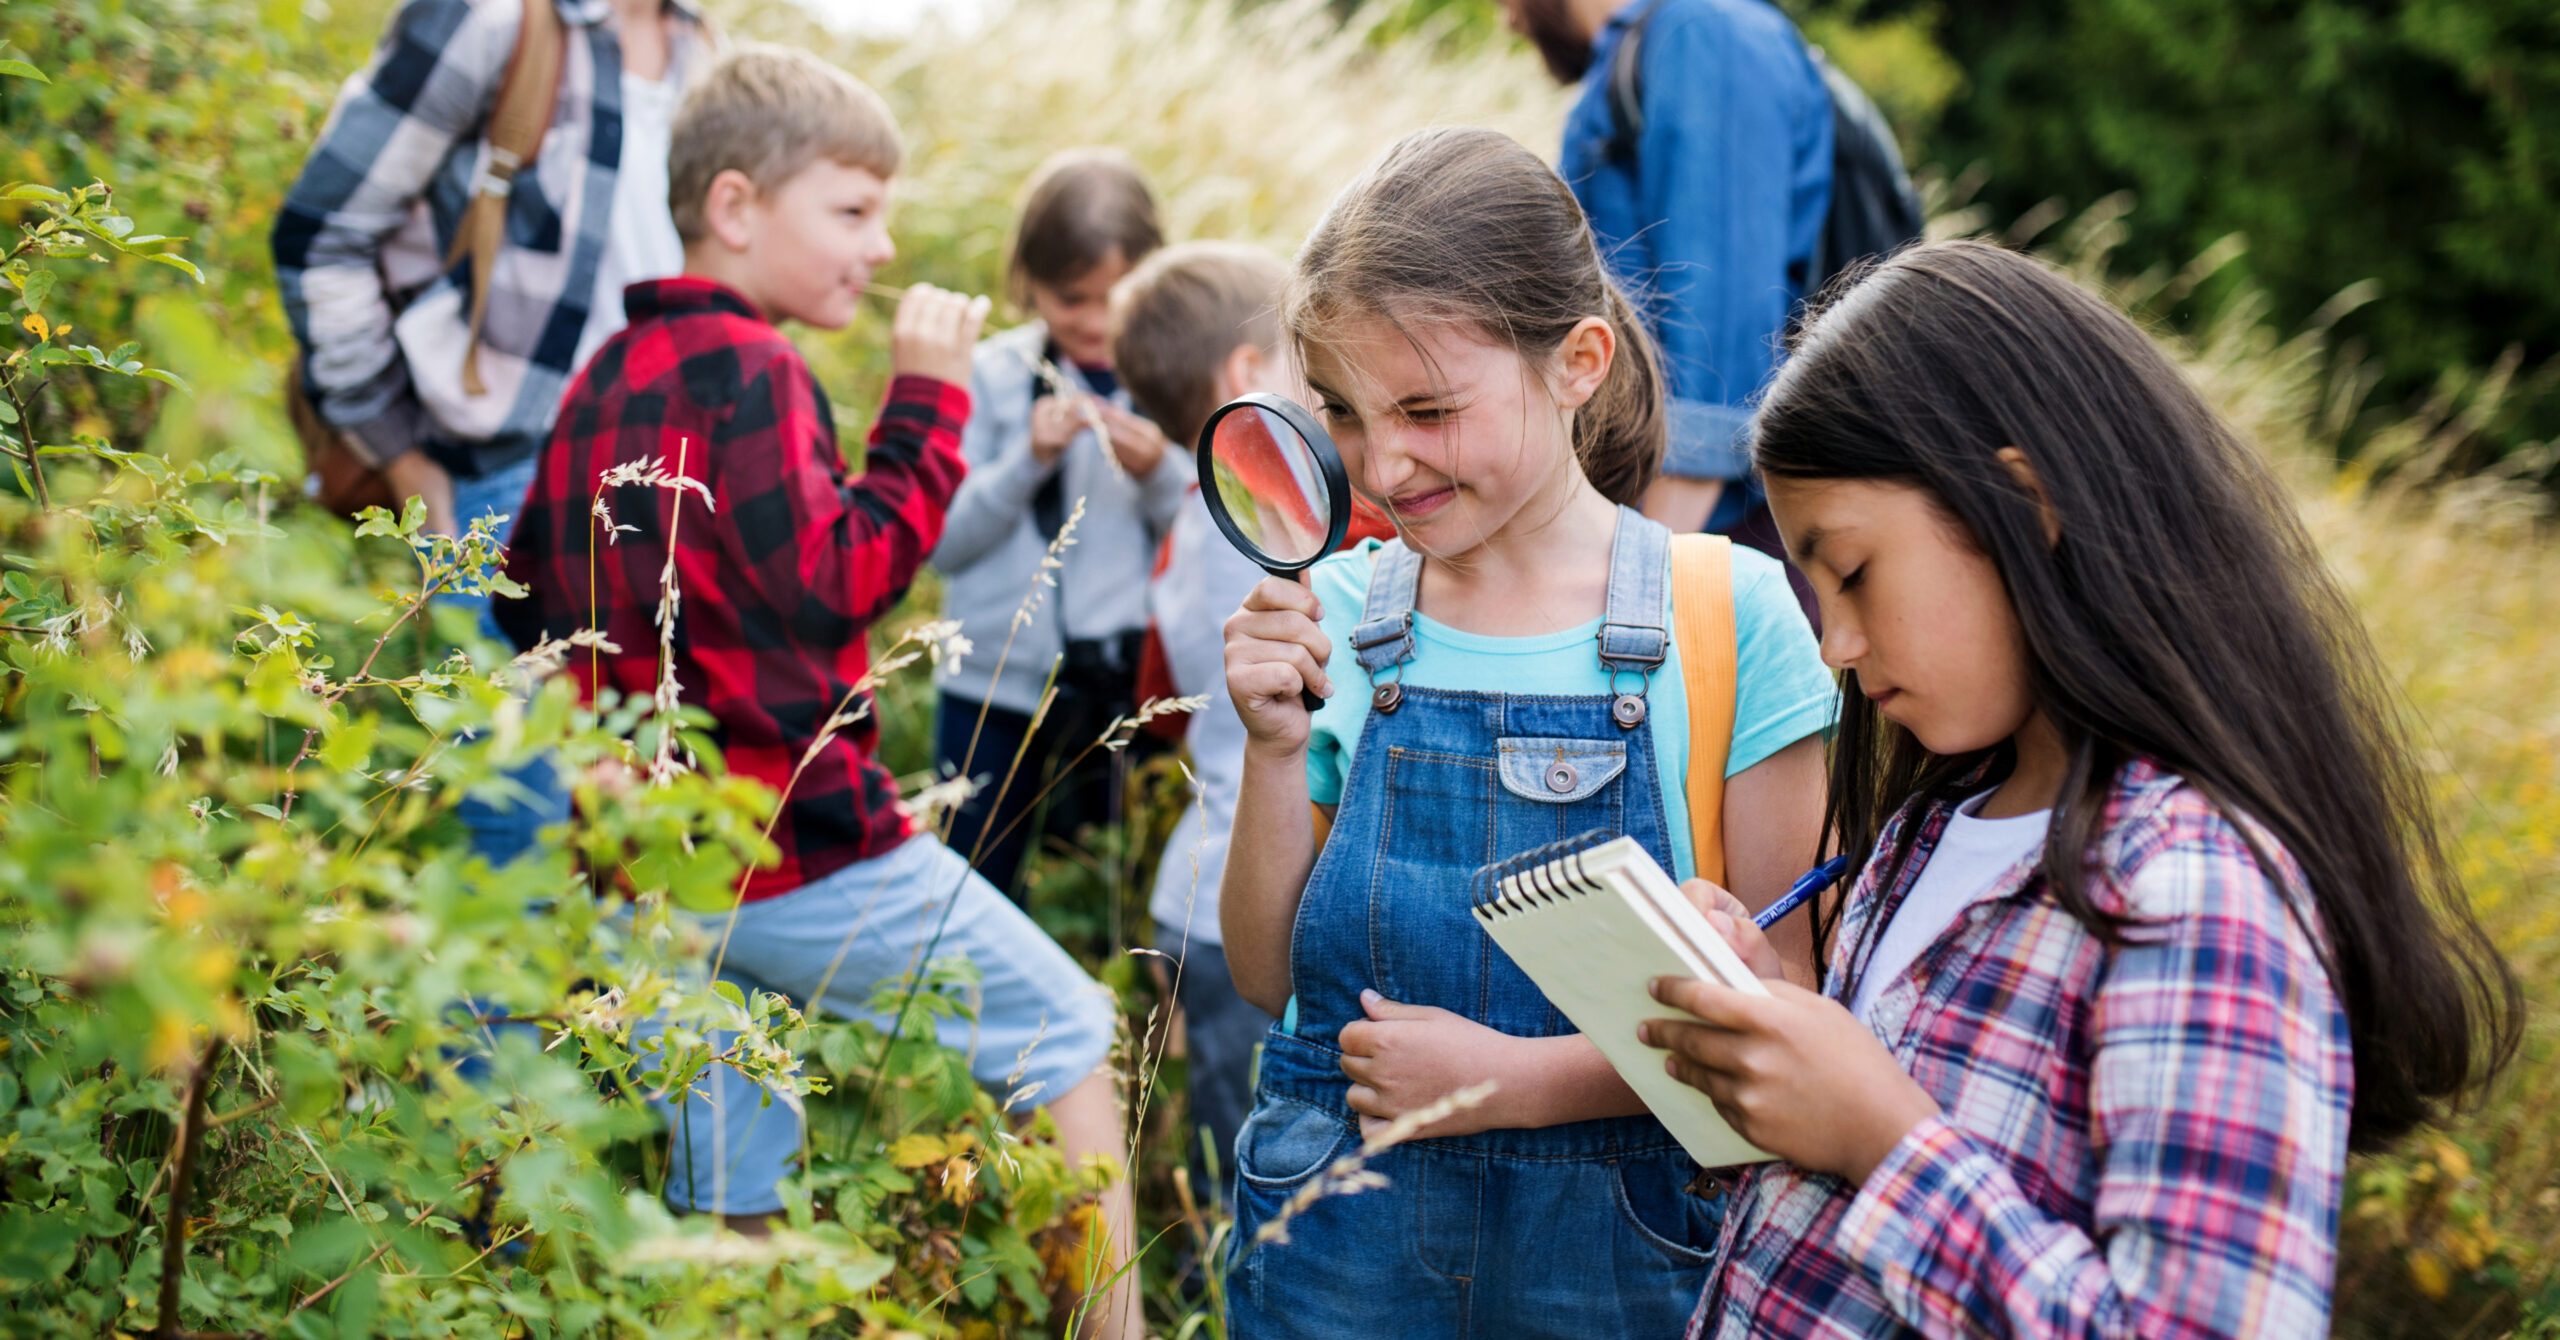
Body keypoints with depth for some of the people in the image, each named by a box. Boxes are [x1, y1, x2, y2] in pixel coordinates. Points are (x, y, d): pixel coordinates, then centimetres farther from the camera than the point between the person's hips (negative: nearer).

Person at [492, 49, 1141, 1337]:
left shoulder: (605, 377, 14)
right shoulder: (744, 369, -13)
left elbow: (525, 595, 18)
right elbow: (838, 579, -18)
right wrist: (925, 399, -14)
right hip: (798, 845, -8)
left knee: (727, 1197, 14)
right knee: (1067, 1032, 7)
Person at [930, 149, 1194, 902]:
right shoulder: (994, 375, 1)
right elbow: (943, 542, -3)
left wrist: (1158, 473, -18)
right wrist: (1029, 460, -14)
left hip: (1130, 678, -1)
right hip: (995, 679, 1)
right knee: (971, 888, 9)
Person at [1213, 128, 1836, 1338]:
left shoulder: (1730, 615, -9)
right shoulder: (1337, 617, -1)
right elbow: (1270, 977, 3)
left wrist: (1519, 1078, -17)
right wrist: (1276, 750, -11)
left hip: (1612, 1239, -2)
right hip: (1335, 1237, 2)